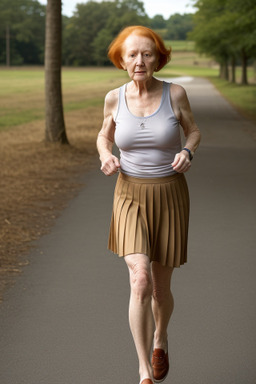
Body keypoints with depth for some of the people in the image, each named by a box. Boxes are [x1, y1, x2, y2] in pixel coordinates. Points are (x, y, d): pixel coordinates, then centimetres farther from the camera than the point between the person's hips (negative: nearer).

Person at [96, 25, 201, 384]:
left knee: (161, 288, 10)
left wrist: (187, 152, -16)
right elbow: (105, 135, 12)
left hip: (170, 196, 0)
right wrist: (105, 157, -11)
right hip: (131, 197, 0)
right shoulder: (115, 97, -5)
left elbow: (194, 131, 6)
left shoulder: (175, 93, -9)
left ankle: (160, 338, 46)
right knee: (140, 282, -19)